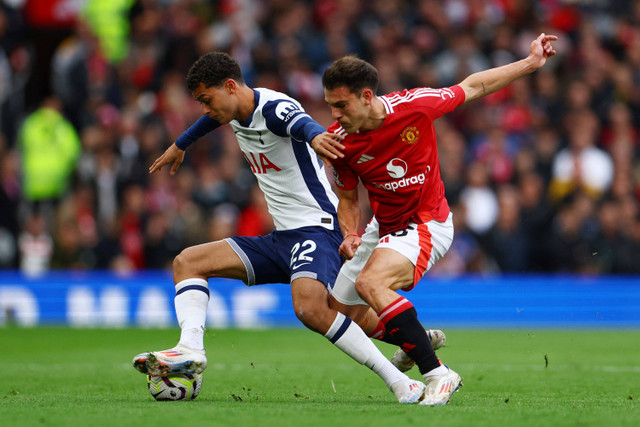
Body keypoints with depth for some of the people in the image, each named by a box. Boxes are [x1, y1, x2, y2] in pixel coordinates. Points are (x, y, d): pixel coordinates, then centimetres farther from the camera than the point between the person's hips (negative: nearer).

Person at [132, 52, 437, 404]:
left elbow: (302, 123, -41)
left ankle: (399, 382, -27)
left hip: (316, 228, -10)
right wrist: (180, 145, 56)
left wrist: (316, 135, -65)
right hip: (280, 240, 10)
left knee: (310, 308, -35)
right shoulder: (236, 111, 11)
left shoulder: (275, 108, -16)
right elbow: (213, 117, 37)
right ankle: (190, 350, -15)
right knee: (187, 262, 4)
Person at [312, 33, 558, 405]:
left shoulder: (415, 105, -24)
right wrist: (350, 234, -16)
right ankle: (417, 339, 40)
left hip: (427, 224, -6)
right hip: (384, 227, 6)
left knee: (370, 283, -32)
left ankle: (438, 375, -28)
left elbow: (472, 87, -5)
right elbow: (349, 198, 4)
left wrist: (531, 63, -1)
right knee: (343, 314, 12)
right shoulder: (340, 141, -13)